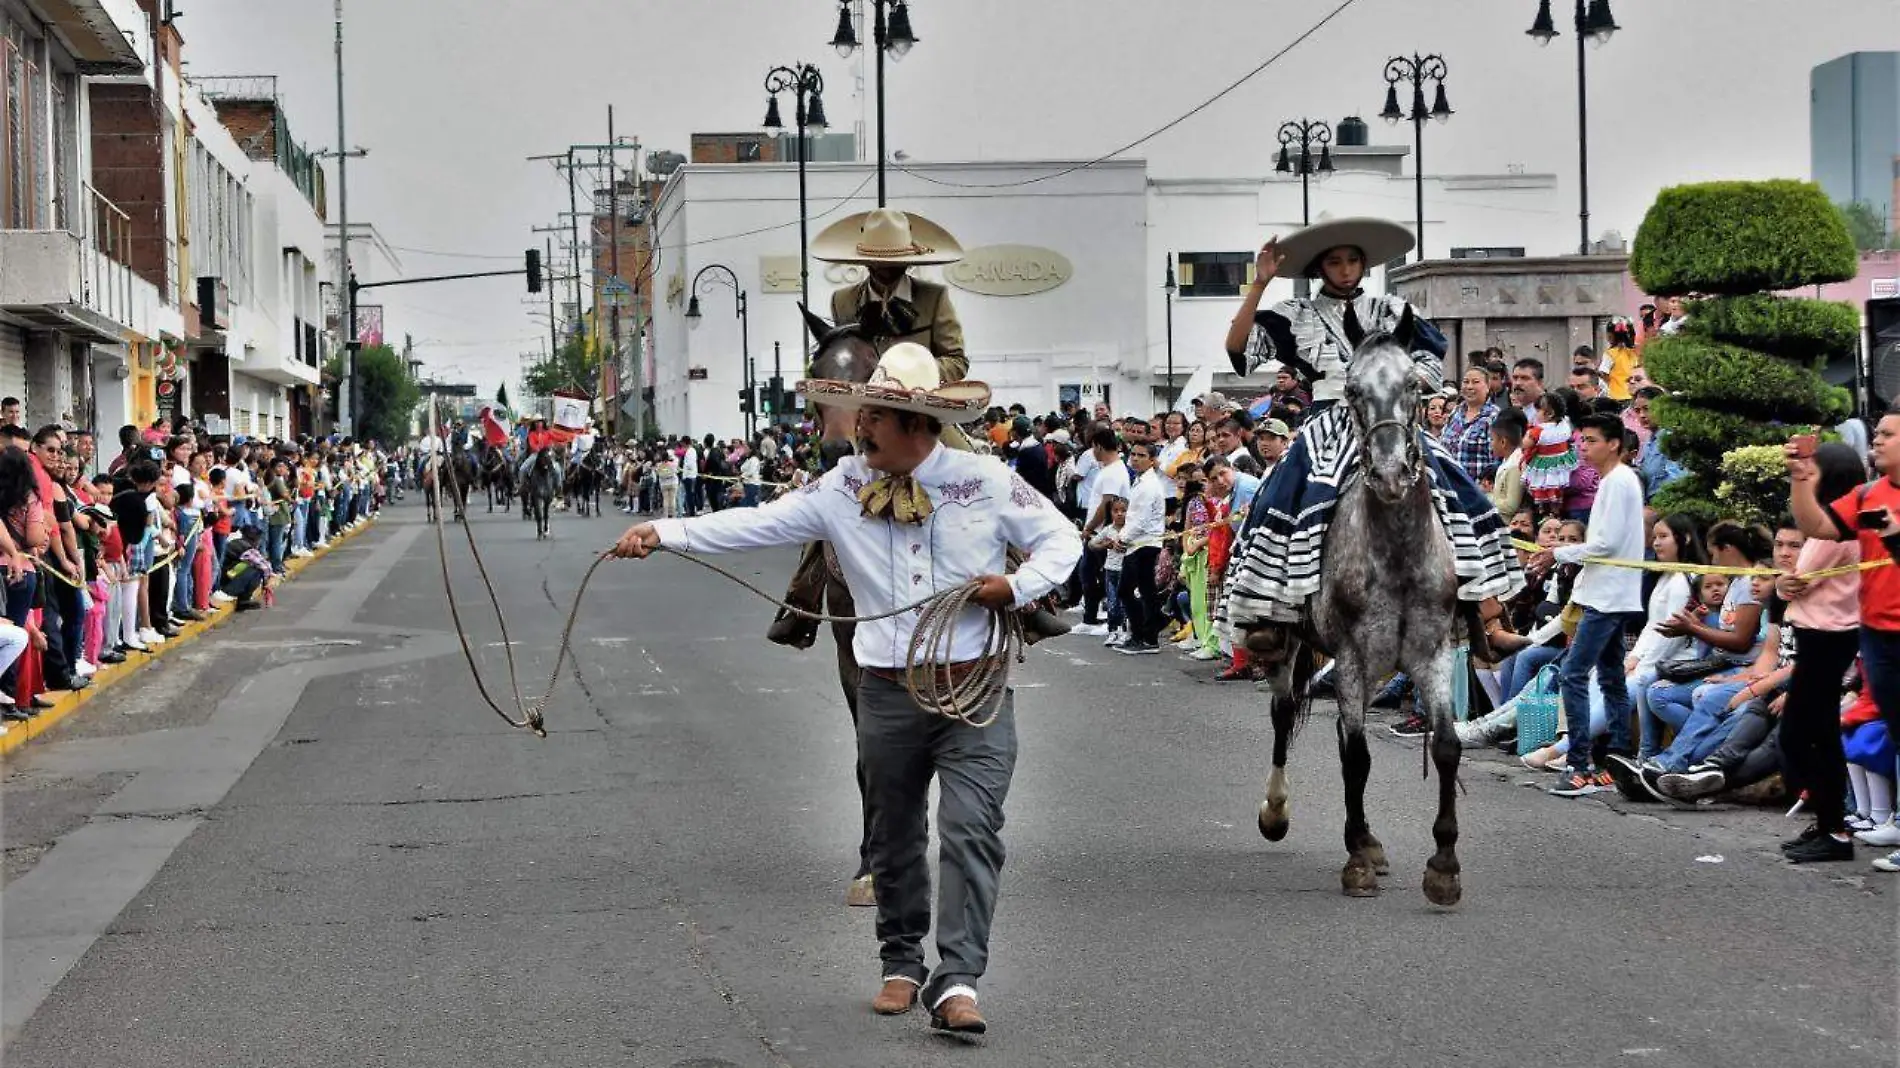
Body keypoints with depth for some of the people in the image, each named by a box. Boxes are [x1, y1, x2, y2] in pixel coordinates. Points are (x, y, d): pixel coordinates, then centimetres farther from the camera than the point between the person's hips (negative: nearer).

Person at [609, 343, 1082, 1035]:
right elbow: (755, 525, -2)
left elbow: (1062, 540, 5)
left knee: (971, 829, -12)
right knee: (893, 837, 13)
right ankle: (901, 965, 29)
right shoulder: (843, 489, 1)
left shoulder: (986, 483, -4)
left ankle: (956, 981, -12)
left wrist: (1016, 588, -13)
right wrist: (663, 532, -11)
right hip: (888, 694, 3)